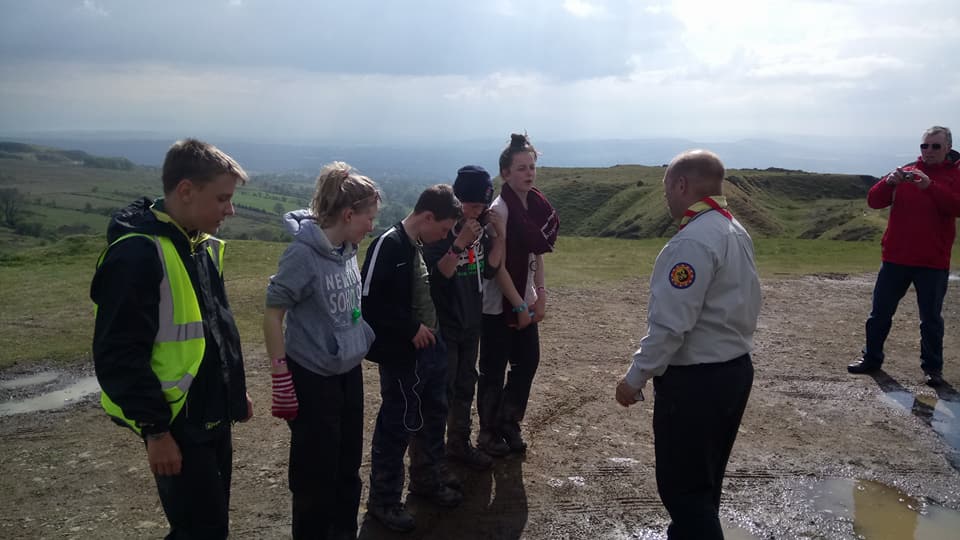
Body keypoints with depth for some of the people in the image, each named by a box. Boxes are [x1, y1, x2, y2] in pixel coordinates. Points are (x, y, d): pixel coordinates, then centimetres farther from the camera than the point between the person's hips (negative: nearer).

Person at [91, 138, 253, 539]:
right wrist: (156, 430, -19)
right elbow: (119, 355, -22)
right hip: (178, 424, -8)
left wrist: (236, 390, 18)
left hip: (214, 415, 9)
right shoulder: (137, 254, -21)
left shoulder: (204, 246, 8)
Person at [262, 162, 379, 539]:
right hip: (313, 377, -7)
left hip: (349, 371, 7)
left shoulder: (347, 249, 0)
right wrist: (281, 377, -16)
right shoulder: (304, 252, -20)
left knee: (348, 464, 18)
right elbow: (272, 314, -16)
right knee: (316, 471, 6)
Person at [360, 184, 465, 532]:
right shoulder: (389, 245, -19)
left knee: (433, 416, 21)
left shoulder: (425, 246, 6)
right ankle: (384, 499, 20)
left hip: (432, 348, 9)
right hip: (401, 356, -9)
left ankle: (428, 480, 41)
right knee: (396, 427, 3)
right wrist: (411, 328, -20)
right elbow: (368, 300, -24)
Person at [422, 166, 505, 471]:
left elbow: (489, 270, 2)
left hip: (471, 320, 6)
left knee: (465, 384, 16)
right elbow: (439, 273, -23)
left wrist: (499, 237, -9)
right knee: (442, 388, 0)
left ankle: (459, 443, 31)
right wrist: (460, 242, -33)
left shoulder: (482, 227, 2)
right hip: (443, 322, -6)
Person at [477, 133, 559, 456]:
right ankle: (489, 433, 23)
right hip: (499, 305, -7)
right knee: (493, 369, 5)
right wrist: (520, 306, -15)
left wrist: (540, 294, 3)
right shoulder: (499, 210, -18)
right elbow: (498, 265, -18)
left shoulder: (537, 205, 3)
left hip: (526, 300, 7)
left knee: (528, 362, 13)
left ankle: (509, 424, 32)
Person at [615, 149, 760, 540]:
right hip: (735, 370, 10)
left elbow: (670, 325, -25)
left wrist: (634, 379, -16)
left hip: (695, 381, -10)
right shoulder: (737, 233, 8)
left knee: (682, 486, 2)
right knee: (704, 479, 24)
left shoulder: (693, 242, -23)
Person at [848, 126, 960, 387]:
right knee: (880, 312, 8)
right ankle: (872, 358, 20)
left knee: (931, 317, 5)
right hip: (895, 258, 3)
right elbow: (874, 200, -1)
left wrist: (929, 185, -30)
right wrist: (890, 182, -19)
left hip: (933, 261, -3)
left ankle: (932, 367, 17)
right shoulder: (905, 172, 7)